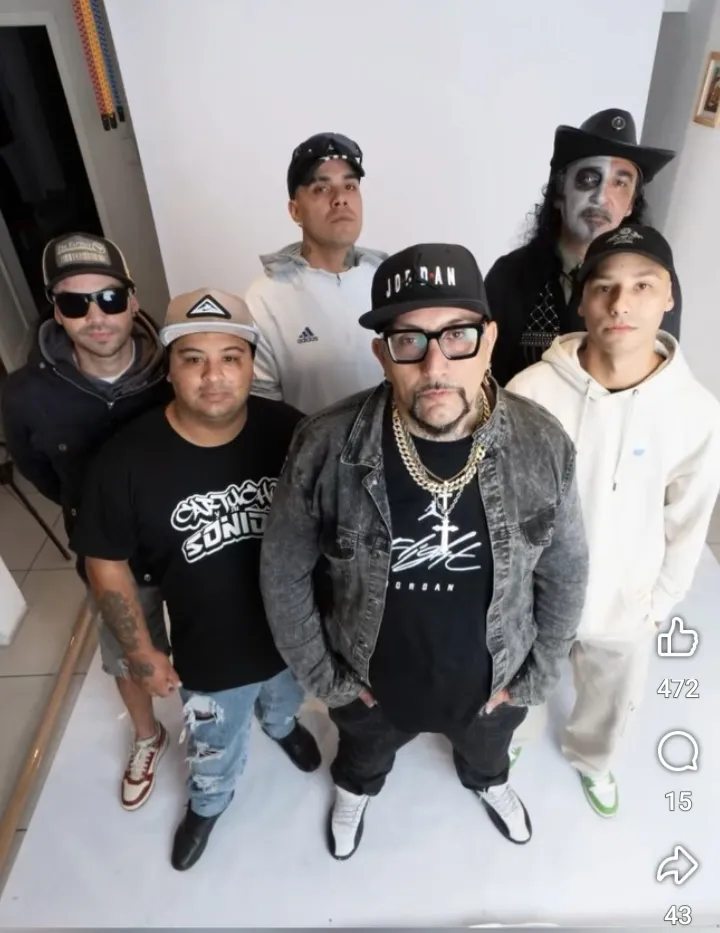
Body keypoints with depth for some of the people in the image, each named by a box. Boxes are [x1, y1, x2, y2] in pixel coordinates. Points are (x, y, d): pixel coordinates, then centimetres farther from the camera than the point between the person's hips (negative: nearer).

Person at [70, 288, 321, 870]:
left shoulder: (288, 431, -22)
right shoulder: (129, 459, -25)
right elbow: (107, 562, -11)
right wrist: (140, 651, -5)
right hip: (208, 653, -1)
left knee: (283, 700, 36)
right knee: (215, 749, 28)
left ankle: (282, 724, 72)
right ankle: (208, 803, 63)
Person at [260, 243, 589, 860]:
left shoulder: (542, 446, -24)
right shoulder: (326, 449, -29)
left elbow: (566, 576, -8)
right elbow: (283, 573, -14)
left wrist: (536, 678, -3)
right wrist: (324, 677, -8)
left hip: (492, 685, 2)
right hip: (371, 687, 0)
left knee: (487, 751, 36)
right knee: (364, 757, 34)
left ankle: (488, 782, 73)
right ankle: (355, 791, 71)